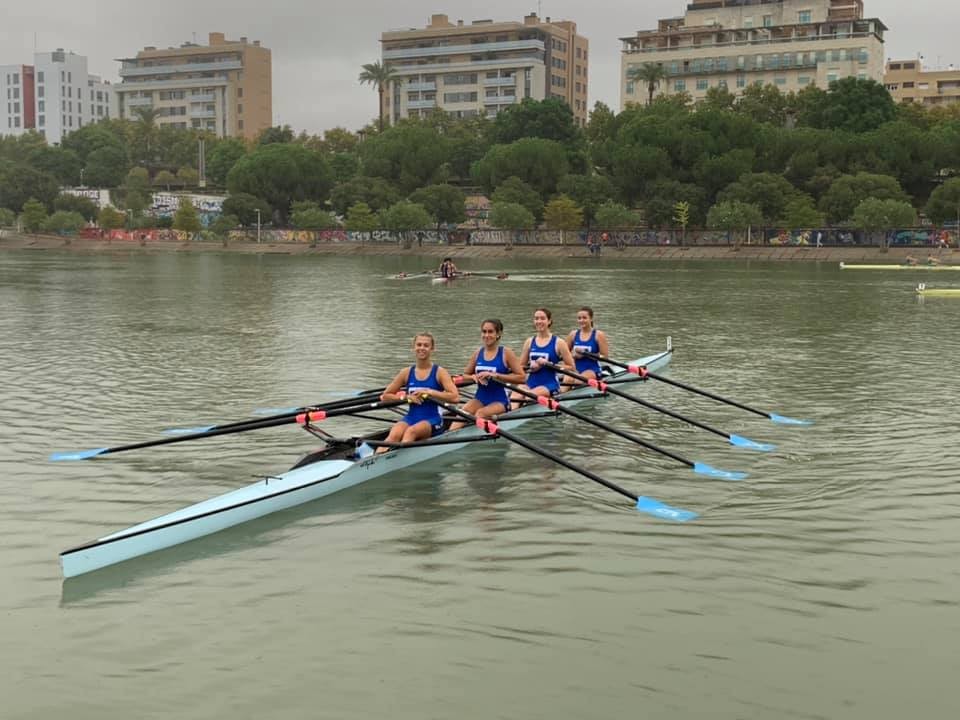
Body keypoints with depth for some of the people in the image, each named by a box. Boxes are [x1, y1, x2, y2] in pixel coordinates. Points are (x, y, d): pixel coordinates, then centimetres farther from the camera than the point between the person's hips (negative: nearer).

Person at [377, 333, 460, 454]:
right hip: (411, 418, 3)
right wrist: (406, 397, -4)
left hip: (432, 421, -3)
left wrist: (429, 392, -15)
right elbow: (385, 396, 13)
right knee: (394, 435, -30)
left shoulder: (439, 372, 2)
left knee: (411, 431, -35)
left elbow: (455, 397, -11)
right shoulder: (407, 373, 10)